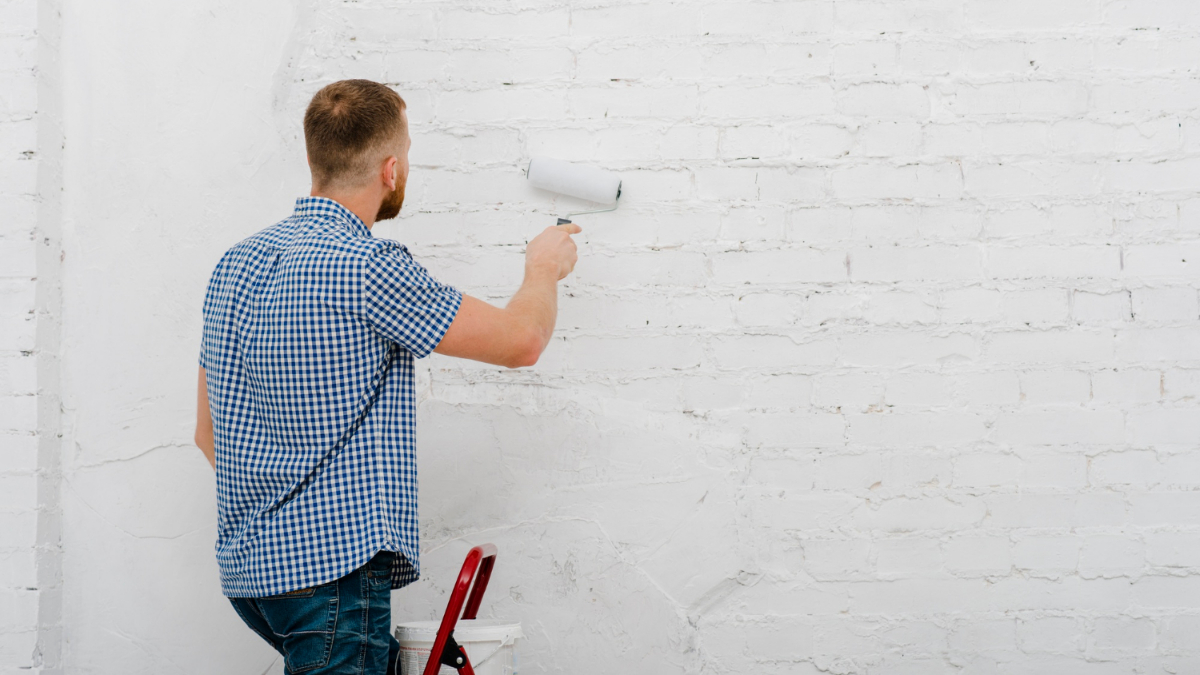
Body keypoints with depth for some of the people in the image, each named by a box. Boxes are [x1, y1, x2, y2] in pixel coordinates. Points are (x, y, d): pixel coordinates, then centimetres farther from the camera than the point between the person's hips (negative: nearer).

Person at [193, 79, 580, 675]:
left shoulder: (237, 262, 10)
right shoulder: (367, 267, -16)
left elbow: (208, 433, 17)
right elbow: (520, 341, -9)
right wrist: (544, 269, 13)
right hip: (332, 566, -9)